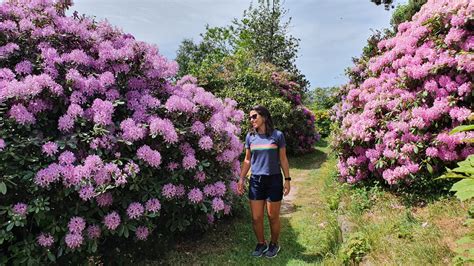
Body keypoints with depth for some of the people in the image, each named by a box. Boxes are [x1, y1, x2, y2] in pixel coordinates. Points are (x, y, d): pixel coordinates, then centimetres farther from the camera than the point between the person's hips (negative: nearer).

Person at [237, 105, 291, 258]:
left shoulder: (277, 135, -5)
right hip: (255, 181, 3)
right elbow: (247, 160, 11)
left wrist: (287, 179, -3)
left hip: (274, 180, -2)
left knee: (273, 217, 8)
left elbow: (283, 159, 1)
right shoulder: (250, 136, 3)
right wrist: (241, 178, 7)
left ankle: (274, 245, 30)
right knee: (256, 218, 7)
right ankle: (261, 244, 29)